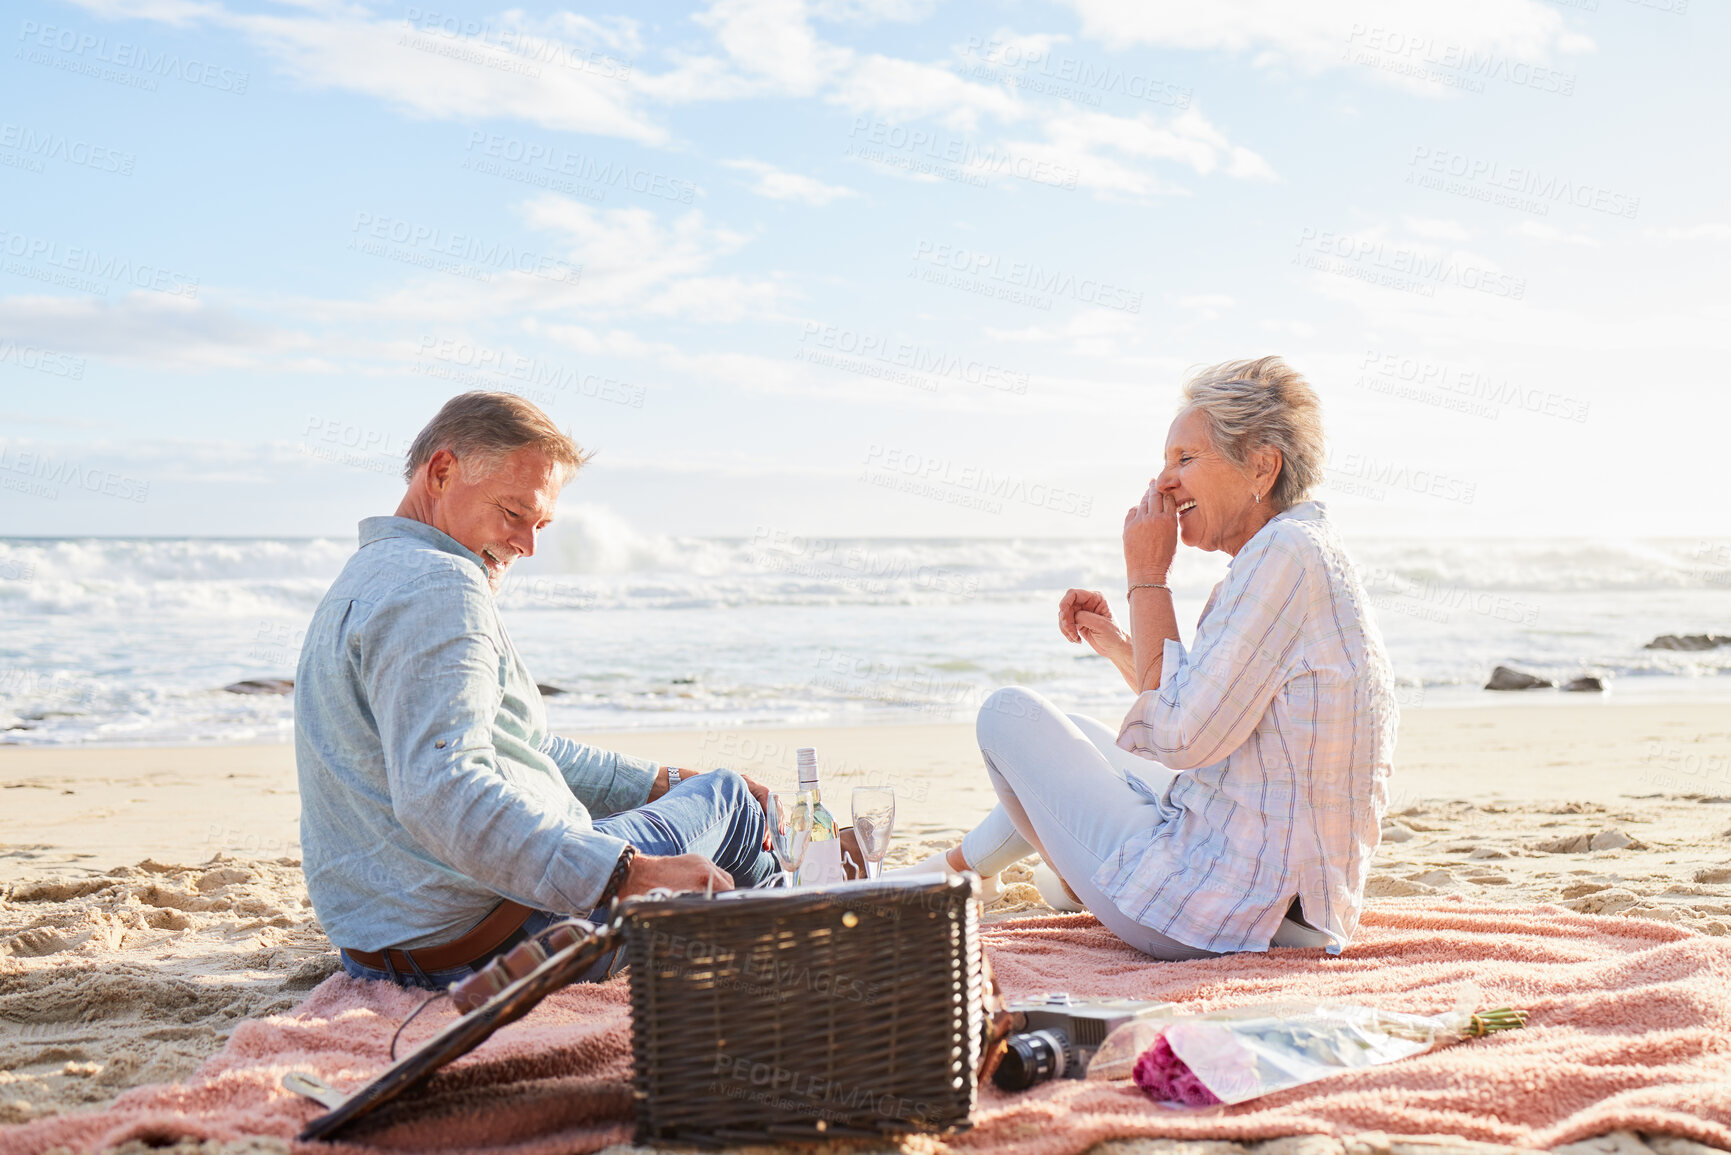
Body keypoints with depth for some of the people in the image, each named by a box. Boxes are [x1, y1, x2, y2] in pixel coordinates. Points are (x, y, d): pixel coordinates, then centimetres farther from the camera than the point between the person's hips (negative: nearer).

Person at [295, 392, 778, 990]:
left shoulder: (373, 577, 17)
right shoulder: (438, 585, -20)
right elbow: (440, 793, -35)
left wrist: (662, 782, 20)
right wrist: (627, 878, -40)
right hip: (493, 936, -10)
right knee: (725, 798, 11)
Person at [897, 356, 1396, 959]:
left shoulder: (1285, 552, -18)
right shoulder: (1301, 552, 13)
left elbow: (1178, 738, -23)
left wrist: (1147, 578, -14)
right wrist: (1116, 645, 16)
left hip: (1225, 908, -10)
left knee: (1010, 712, 7)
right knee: (1074, 734, 30)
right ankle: (961, 863, 46)